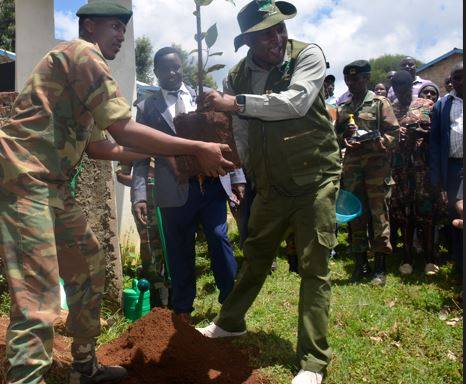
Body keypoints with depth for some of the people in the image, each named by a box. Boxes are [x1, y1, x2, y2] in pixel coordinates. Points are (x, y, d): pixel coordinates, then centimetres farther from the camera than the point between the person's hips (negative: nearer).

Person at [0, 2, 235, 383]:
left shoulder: (83, 63, 23)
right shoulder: (82, 53, -8)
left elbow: (96, 145, 20)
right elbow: (124, 130, -17)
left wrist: (157, 154, 17)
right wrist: (197, 149, -13)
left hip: (51, 184, 10)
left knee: (90, 266, 15)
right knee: (39, 300, -12)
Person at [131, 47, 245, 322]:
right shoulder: (147, 108, 7)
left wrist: (237, 176, 4)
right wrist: (140, 194, -6)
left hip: (212, 182, 1)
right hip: (175, 190, 0)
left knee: (219, 240, 2)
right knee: (180, 251, 9)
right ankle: (183, 309, 27)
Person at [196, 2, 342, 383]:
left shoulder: (308, 55, -10)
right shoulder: (237, 77, 3)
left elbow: (296, 102, -27)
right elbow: (242, 134, 8)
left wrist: (237, 103, -27)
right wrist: (249, 177, 6)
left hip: (315, 177, -4)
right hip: (271, 184, 4)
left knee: (314, 266, -2)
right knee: (255, 256, 17)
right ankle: (231, 321, 38)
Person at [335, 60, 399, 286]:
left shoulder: (380, 103, 5)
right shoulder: (343, 108, 18)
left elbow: (393, 134, -1)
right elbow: (336, 136, 19)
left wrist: (371, 141, -19)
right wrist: (345, 137, -4)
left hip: (376, 164, -4)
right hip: (351, 166, 4)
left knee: (379, 214, -3)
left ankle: (380, 268, 5)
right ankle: (360, 263, 16)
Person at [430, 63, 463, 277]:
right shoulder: (442, 105, 11)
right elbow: (434, 141, 6)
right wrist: (436, 175, -1)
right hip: (453, 167, 1)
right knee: (456, 217, 9)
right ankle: (459, 265, 20)